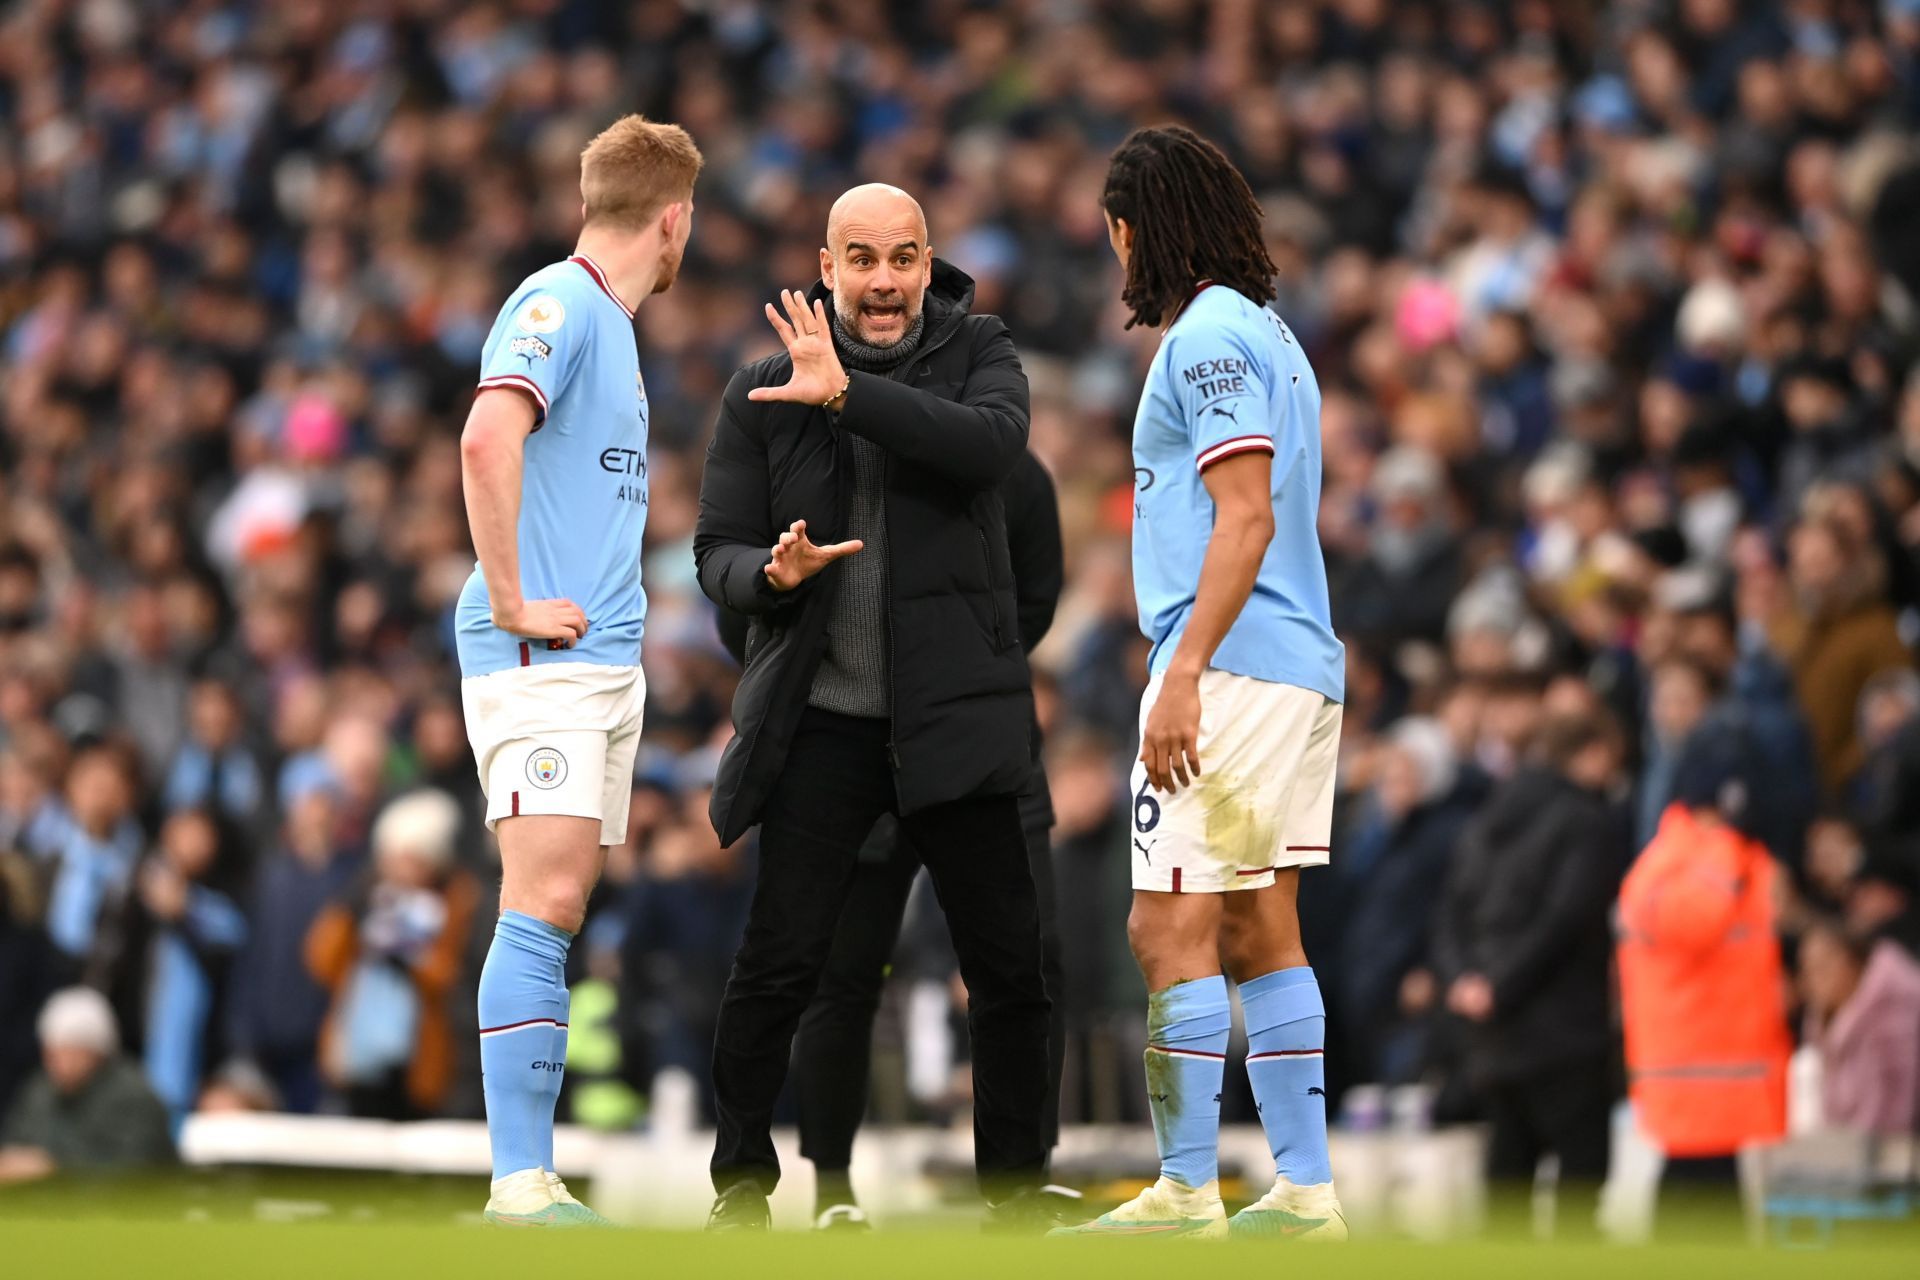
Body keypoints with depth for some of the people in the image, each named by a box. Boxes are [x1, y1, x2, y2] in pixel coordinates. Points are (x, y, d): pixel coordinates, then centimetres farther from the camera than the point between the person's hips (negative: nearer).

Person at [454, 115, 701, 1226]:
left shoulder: (609, 321, 19)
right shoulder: (559, 304, -10)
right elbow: (488, 438, -26)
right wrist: (511, 599, -21)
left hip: (609, 663, 9)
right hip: (541, 663, -9)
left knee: (558, 915, 6)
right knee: (544, 906, -15)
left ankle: (532, 1172, 6)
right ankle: (520, 1181, -19)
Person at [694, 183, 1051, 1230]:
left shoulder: (976, 353, 2)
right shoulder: (765, 390, 3)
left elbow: (994, 440, -20)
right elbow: (718, 553, 4)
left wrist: (849, 396, -28)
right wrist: (774, 572, -19)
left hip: (952, 712, 0)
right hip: (820, 720, 0)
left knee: (1008, 966, 1)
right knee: (777, 966, -4)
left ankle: (1016, 1191, 14)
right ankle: (741, 1189, 9)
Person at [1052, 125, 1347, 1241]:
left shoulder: (1207, 337, -10)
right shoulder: (1268, 334, 20)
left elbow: (1246, 519, -18)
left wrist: (1185, 672, -22)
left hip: (1231, 669, -10)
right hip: (1302, 667, 10)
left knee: (1171, 930, -9)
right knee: (1261, 932, 10)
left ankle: (1187, 1192, -12)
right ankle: (1305, 1190, 9)